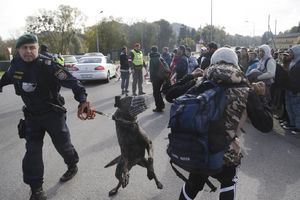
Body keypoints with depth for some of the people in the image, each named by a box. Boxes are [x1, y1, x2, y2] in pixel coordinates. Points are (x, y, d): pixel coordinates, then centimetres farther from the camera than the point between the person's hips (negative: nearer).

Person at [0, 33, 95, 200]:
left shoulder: (47, 65, -24)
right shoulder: (16, 65, -7)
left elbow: (72, 81, -34)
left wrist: (83, 100, -49)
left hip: (53, 113, -4)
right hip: (32, 115, 4)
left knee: (63, 144, 13)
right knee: (33, 151, 3)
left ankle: (73, 166, 44)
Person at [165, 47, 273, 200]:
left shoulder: (199, 83, -4)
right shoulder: (246, 92, -9)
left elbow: (169, 96, 6)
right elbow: (266, 126, -4)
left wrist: (190, 76, 16)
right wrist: (261, 96, 9)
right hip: (225, 155, -2)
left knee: (193, 184, 31)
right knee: (228, 182, 33)